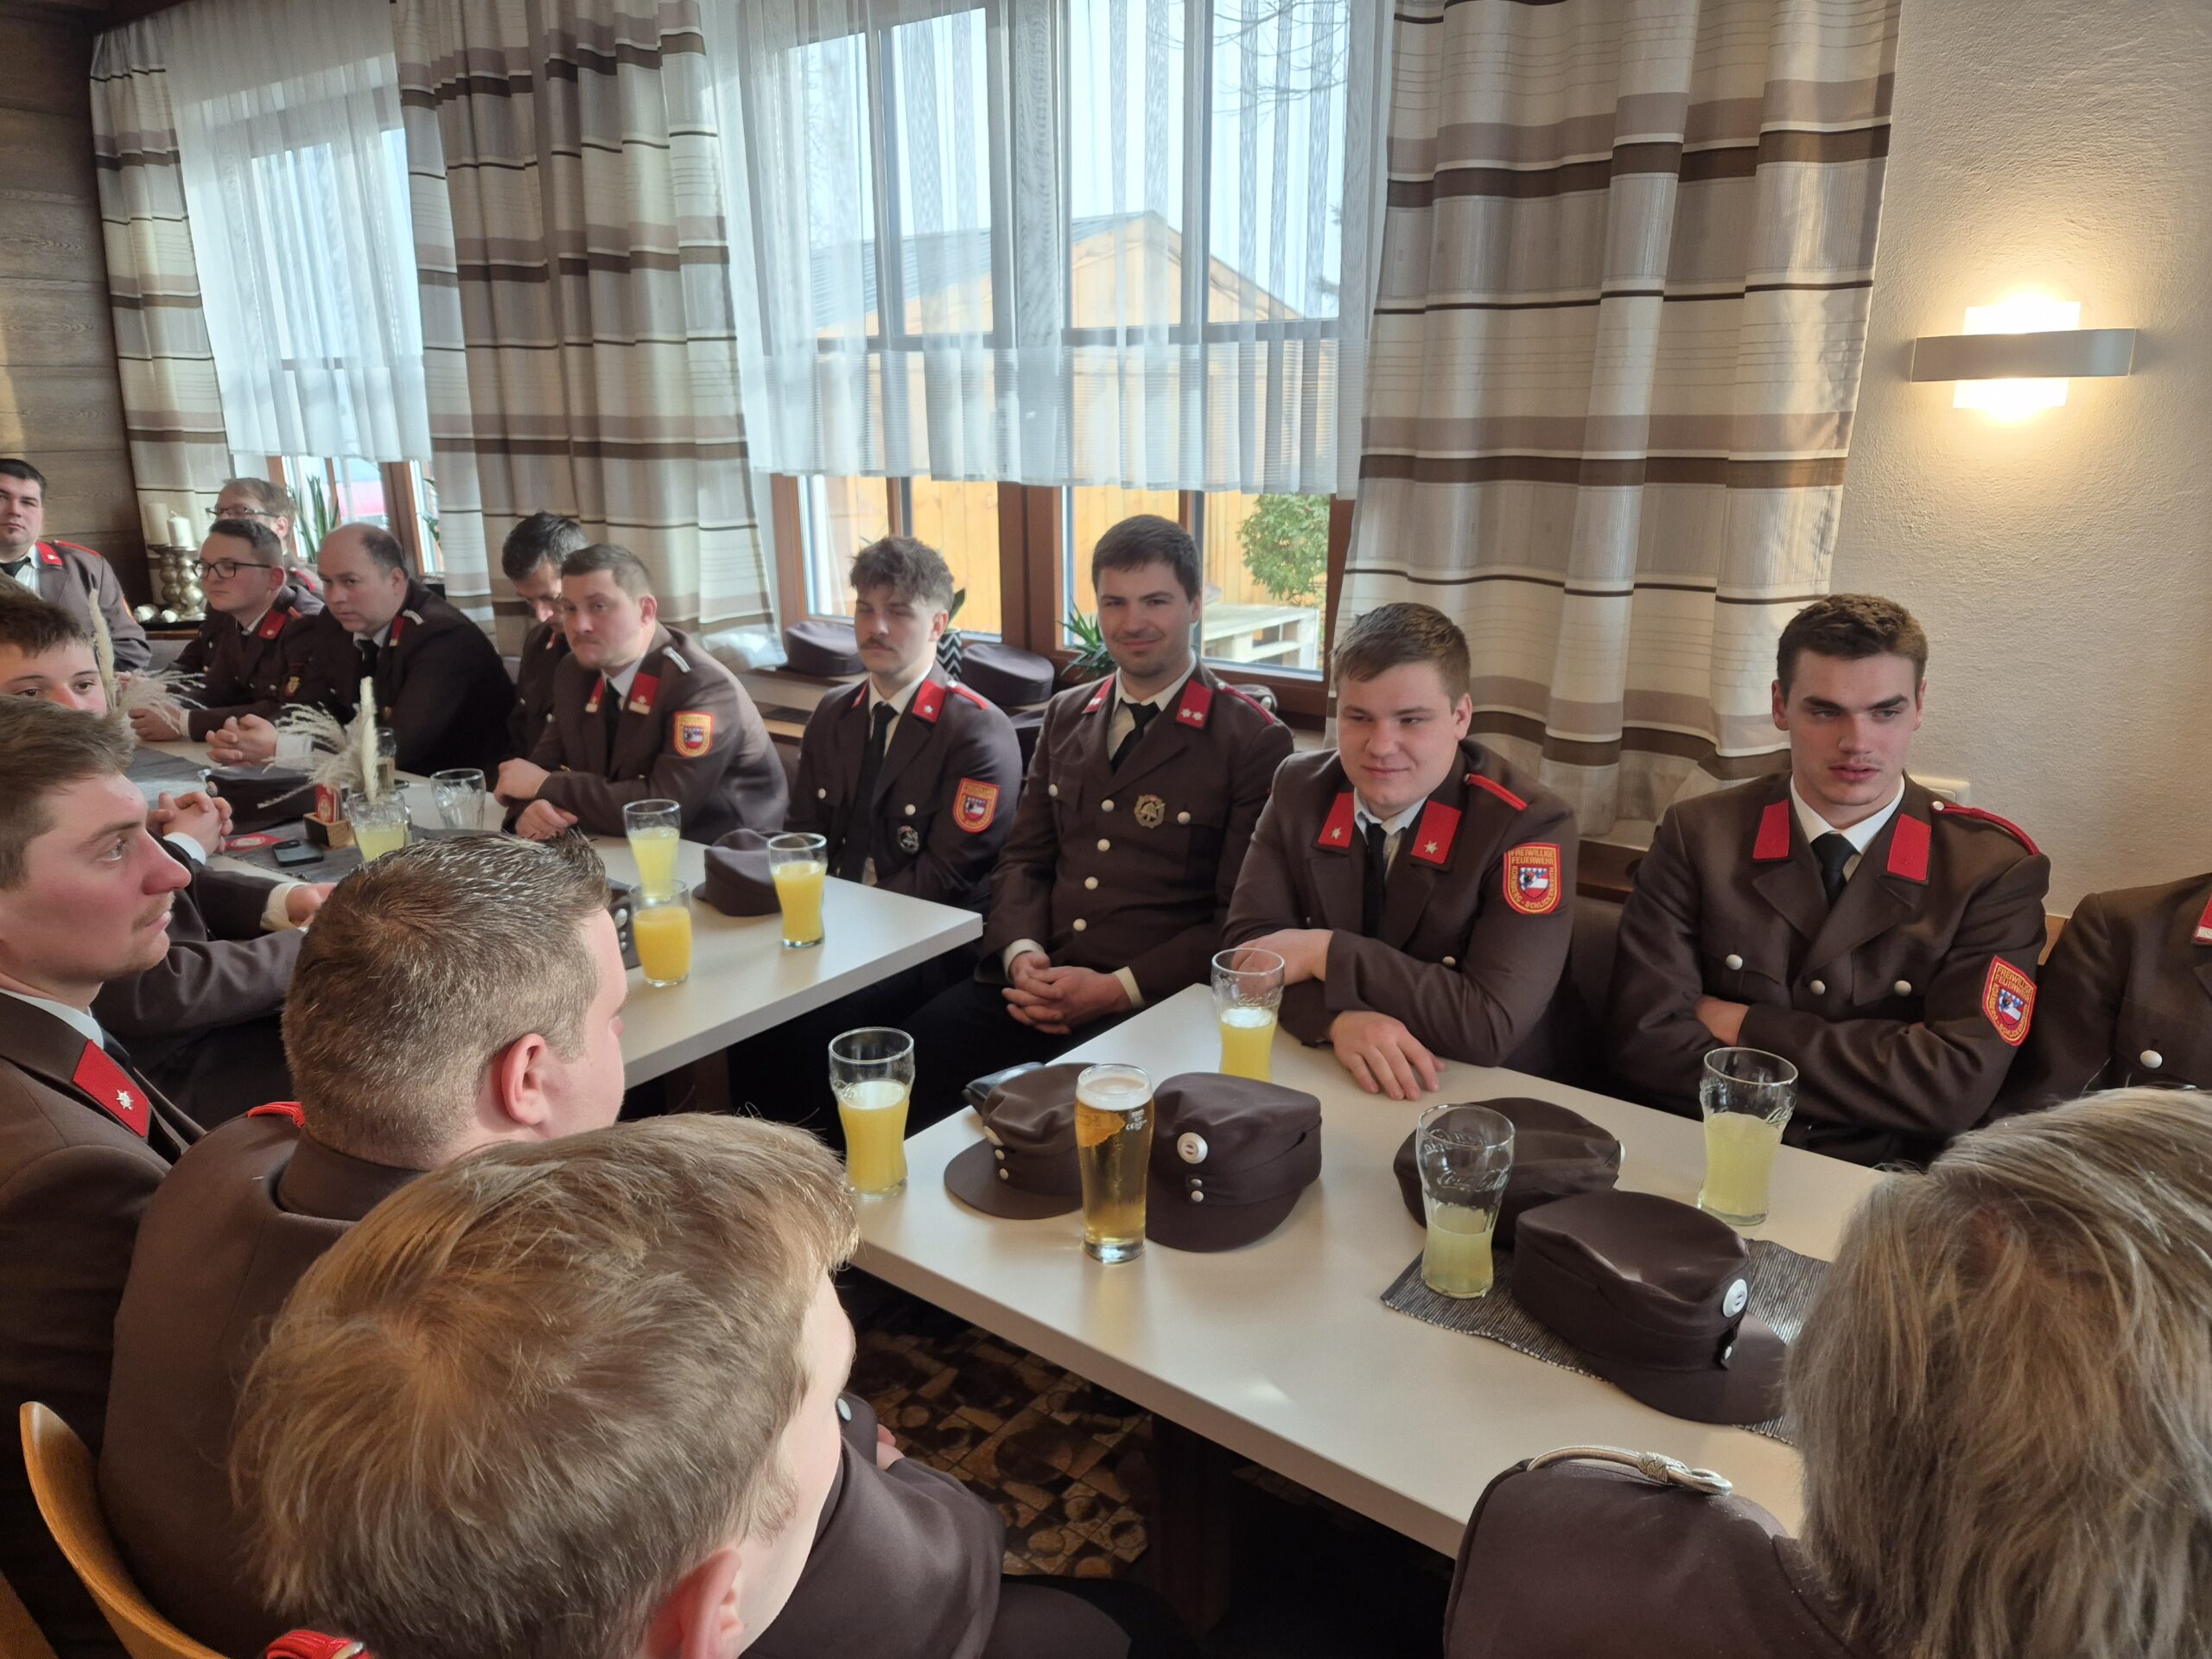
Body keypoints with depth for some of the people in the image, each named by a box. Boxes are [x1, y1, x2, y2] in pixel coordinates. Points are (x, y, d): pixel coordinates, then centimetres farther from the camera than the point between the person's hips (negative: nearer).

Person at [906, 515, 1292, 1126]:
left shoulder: (1255, 741, -2)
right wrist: (1022, 952, -5)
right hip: (1039, 983, 5)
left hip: (1158, 1001, -4)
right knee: (924, 1045, -21)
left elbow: (1242, 919, -5)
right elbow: (1024, 858, 16)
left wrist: (1120, 988, -15)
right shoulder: (1065, 716, 16)